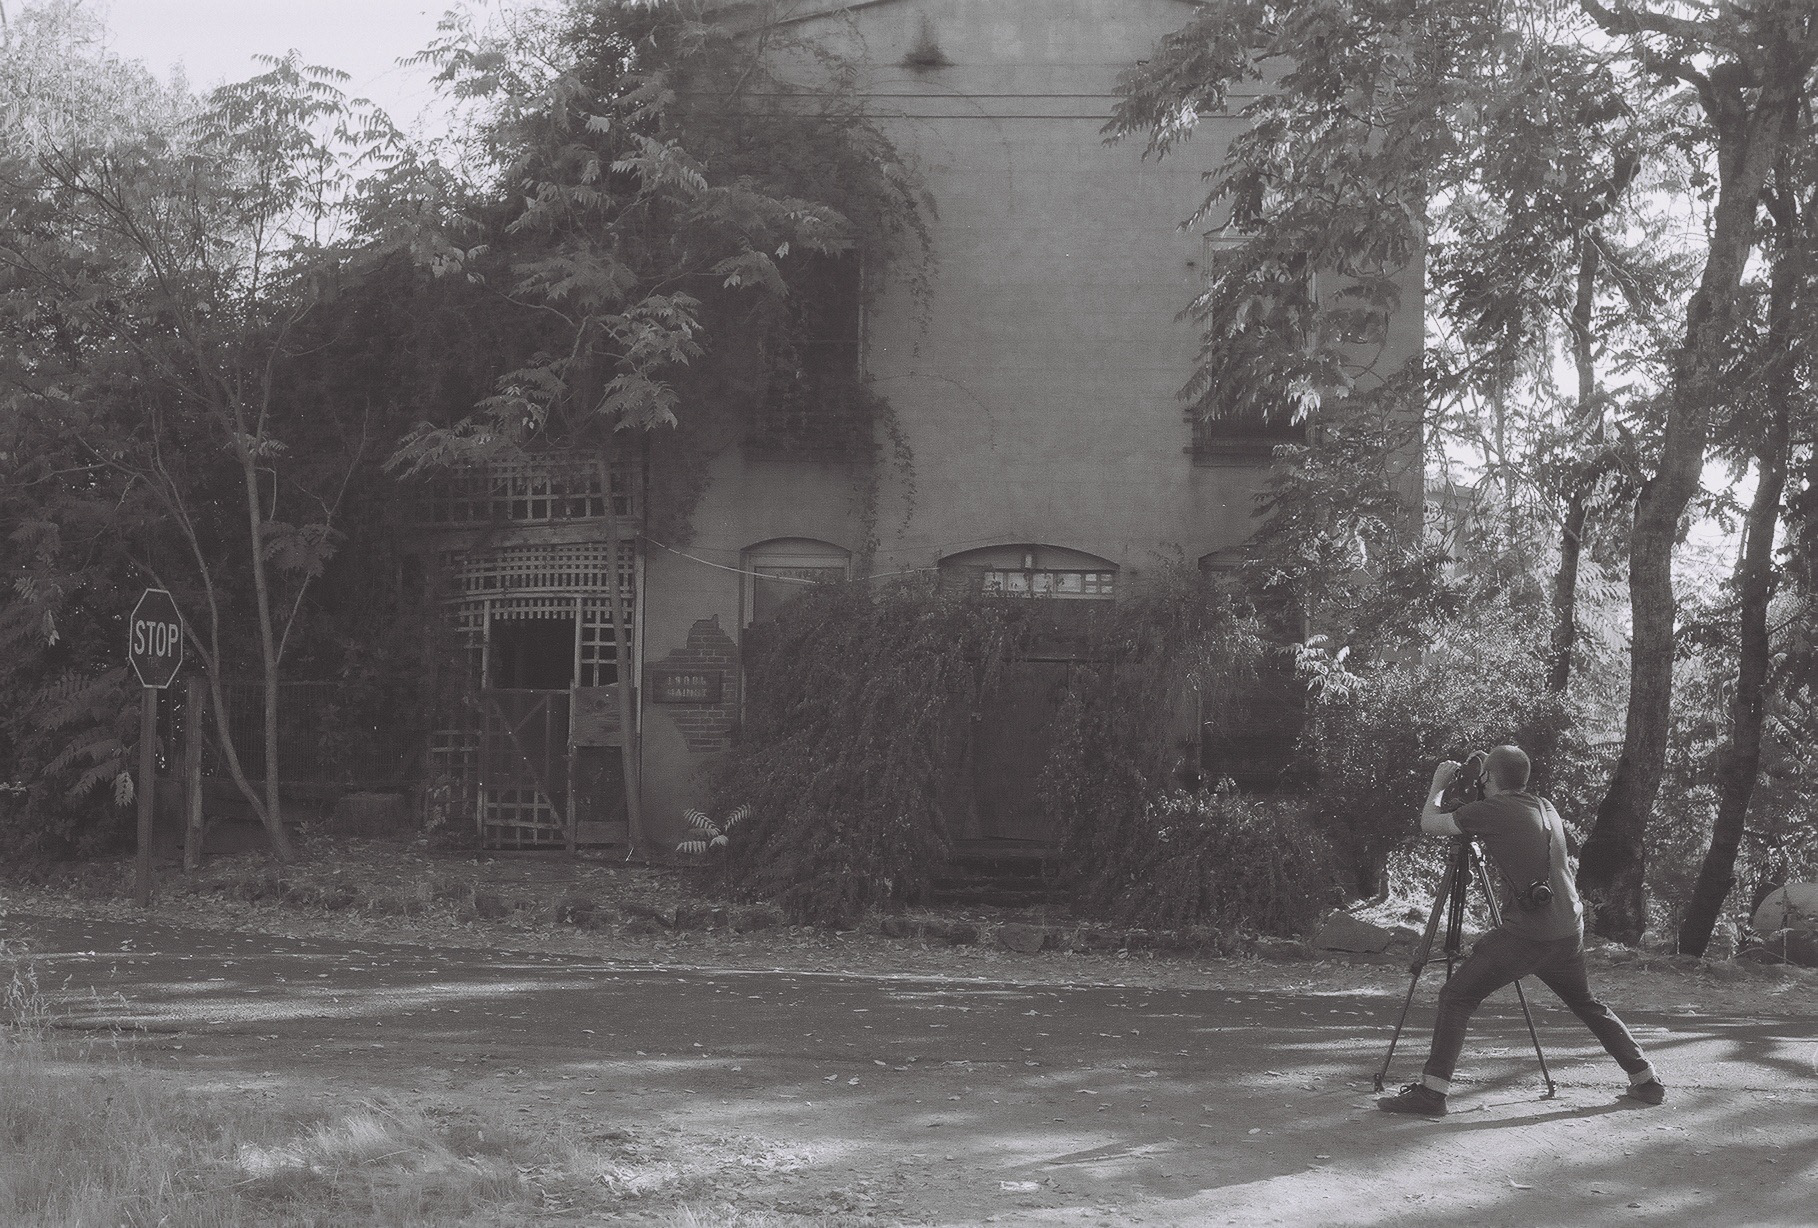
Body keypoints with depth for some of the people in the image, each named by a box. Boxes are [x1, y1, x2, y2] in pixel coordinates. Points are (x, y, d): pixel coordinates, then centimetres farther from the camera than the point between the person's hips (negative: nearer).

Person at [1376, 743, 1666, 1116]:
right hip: (1569, 932, 7)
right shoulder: (1547, 808, 13)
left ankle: (1432, 1090, -9)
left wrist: (1437, 786, 20)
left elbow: (1429, 824, 1)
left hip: (1524, 936, -7)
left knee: (1456, 998, -2)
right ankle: (1646, 1080, 30)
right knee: (1586, 1005, 27)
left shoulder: (1490, 811, -8)